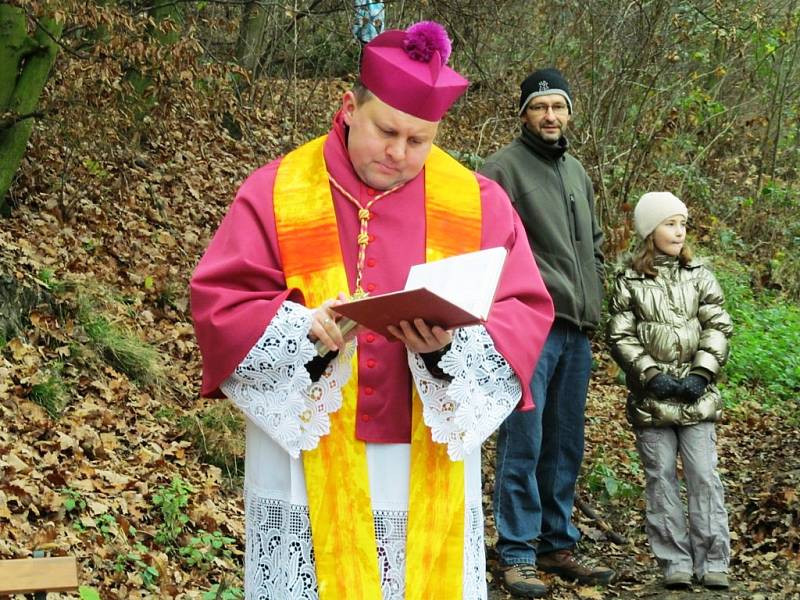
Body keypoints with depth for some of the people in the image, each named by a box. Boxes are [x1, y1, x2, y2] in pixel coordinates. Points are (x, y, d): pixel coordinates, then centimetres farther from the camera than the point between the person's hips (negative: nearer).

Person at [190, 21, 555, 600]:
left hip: (433, 470, 2)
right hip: (308, 464, -1)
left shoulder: (478, 202, 4)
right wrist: (306, 329, -22)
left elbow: (526, 314, 0)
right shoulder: (276, 192, 0)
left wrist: (452, 342, -21)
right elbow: (218, 303, -4)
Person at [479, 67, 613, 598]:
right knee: (522, 444, -7)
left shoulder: (577, 172, 18)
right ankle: (517, 555, -1)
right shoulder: (503, 168, -6)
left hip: (576, 332, 7)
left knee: (565, 447, 13)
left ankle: (558, 547, 22)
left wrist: (593, 305, 18)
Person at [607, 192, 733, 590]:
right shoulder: (629, 282, 2)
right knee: (661, 478, 2)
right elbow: (620, 337, -2)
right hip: (651, 396, -1)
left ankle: (712, 561, 3)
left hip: (697, 395, 1)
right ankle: (675, 562, 8)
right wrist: (650, 375, -11)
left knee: (704, 475, -2)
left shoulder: (698, 276, 7)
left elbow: (717, 327, 3)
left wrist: (701, 374, -9)